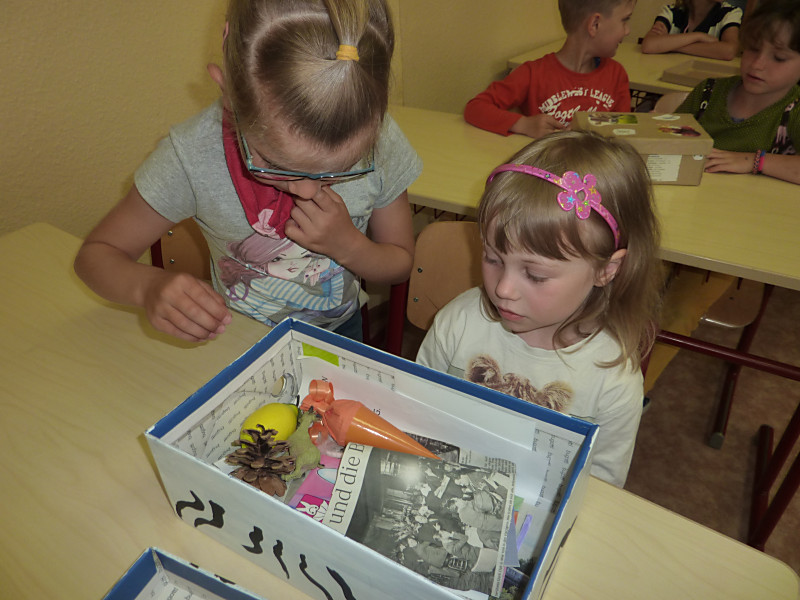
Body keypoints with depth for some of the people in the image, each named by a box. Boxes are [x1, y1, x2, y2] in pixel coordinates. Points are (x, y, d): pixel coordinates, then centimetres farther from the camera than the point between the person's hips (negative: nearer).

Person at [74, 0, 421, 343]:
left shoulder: (381, 144, -20)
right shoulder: (193, 155, -24)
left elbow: (400, 264, -5)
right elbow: (95, 254, -11)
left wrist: (347, 244, -25)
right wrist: (149, 286, -32)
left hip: (338, 333, 2)